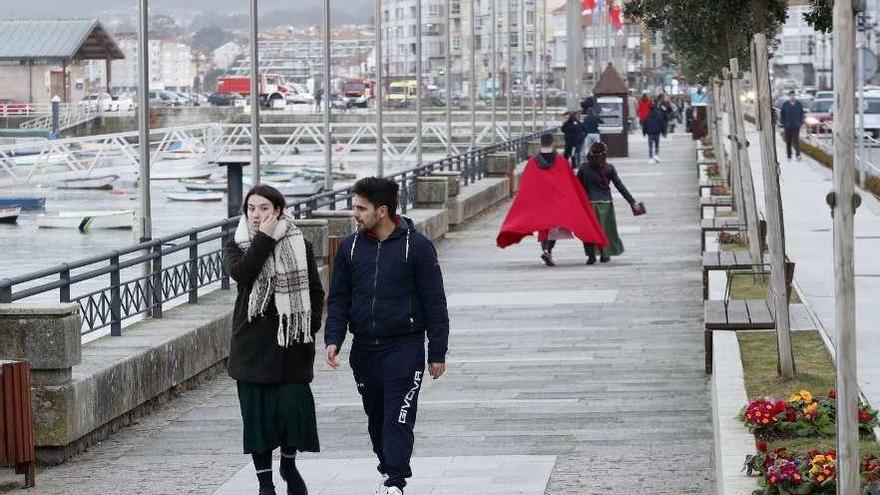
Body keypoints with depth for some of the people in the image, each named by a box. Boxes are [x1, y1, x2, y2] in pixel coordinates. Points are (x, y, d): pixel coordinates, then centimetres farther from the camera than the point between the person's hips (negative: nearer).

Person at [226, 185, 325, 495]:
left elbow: (315, 291, 9)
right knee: (257, 409, 1)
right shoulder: (237, 245, 4)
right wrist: (264, 238, -17)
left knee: (293, 405, -6)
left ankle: (289, 463, 21)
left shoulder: (299, 245, 4)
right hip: (253, 342, 0)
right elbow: (241, 273, -18)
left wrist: (311, 327, 0)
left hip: (291, 341, 0)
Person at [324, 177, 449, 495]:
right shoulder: (350, 248, 6)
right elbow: (338, 299, 10)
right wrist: (333, 340, -3)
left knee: (399, 418, -9)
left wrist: (437, 353, -4)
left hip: (404, 347, -5)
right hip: (364, 348, 5)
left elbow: (435, 302, -3)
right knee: (375, 416, 12)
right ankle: (388, 468, 29)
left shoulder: (417, 247, -6)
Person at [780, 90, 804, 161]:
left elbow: (802, 114, 10)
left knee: (796, 140, -12)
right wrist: (783, 123, -1)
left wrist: (801, 123, 3)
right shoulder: (785, 105, 2)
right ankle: (789, 156, 12)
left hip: (796, 126, -1)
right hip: (787, 126, 1)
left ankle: (798, 155, -16)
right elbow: (782, 115, 5)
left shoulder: (799, 104, 3)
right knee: (788, 142, 6)